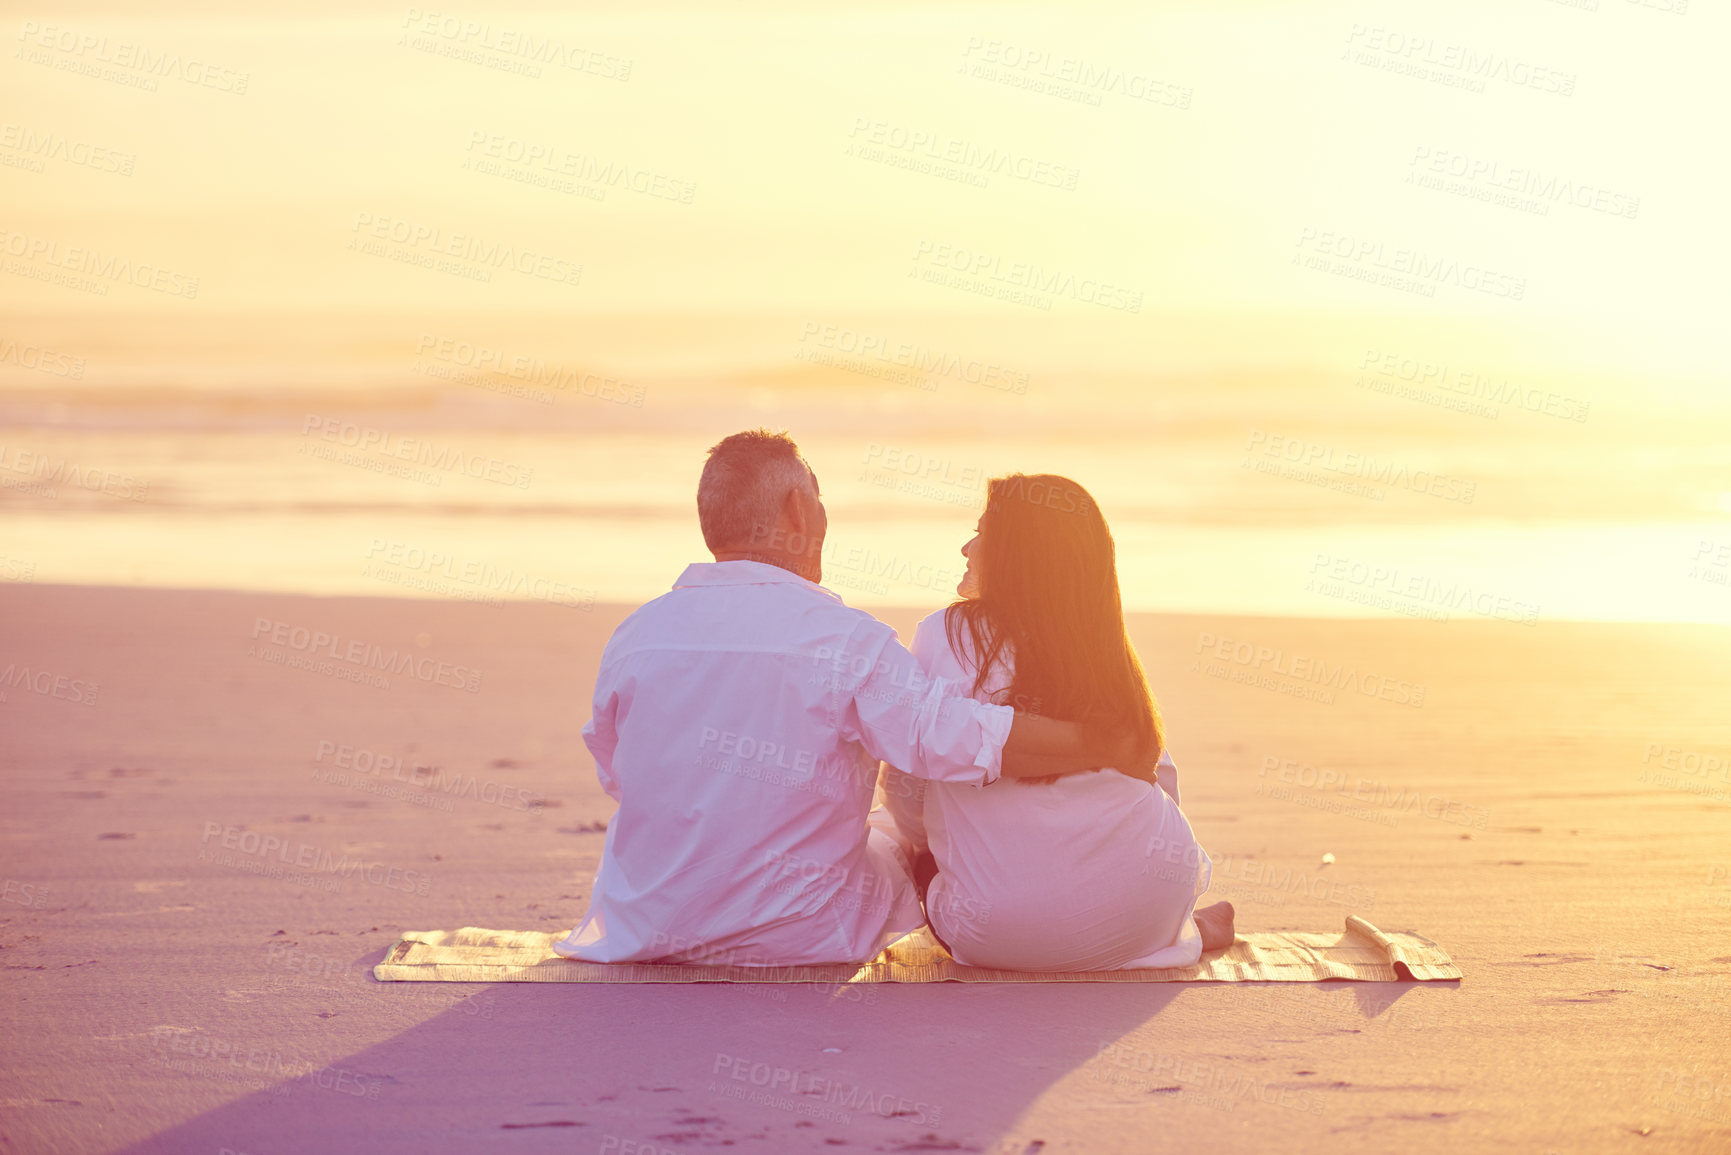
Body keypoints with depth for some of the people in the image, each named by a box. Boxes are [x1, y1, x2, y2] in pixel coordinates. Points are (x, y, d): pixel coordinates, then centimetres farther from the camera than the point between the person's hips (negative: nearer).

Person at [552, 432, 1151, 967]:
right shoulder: (845, 640, -18)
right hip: (804, 938, -3)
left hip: (648, 929, 3)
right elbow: (962, 738, -24)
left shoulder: (635, 634, -5)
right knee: (895, 831, 27)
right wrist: (1114, 747, -12)